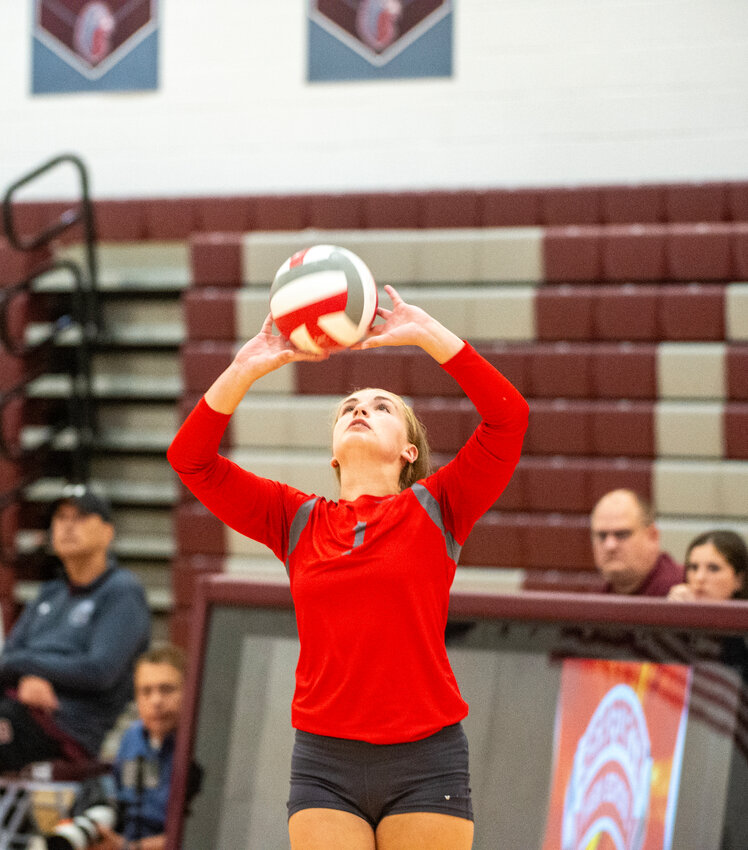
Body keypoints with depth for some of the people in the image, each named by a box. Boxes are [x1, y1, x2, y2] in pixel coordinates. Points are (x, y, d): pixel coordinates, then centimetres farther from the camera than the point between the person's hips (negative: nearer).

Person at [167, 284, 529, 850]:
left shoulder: (435, 509, 6)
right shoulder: (296, 520, 12)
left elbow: (508, 416, -7)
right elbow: (190, 458, 6)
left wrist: (427, 332, -8)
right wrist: (245, 370, -5)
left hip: (425, 762, -2)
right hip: (324, 765, 2)